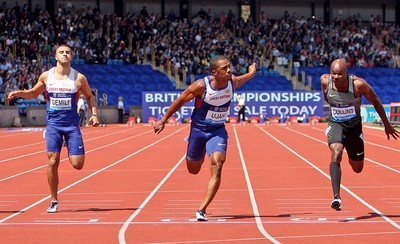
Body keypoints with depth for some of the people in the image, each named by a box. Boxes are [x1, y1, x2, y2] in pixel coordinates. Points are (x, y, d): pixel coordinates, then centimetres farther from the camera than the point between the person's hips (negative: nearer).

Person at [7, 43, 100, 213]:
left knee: (77, 164, -7)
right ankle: (54, 201, 5)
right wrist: (18, 93, -2)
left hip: (72, 124, -1)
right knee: (53, 162, -8)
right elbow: (33, 93, 16)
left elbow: (89, 96, 13)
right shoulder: (46, 76, 2)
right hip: (53, 124, 1)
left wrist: (94, 114, -1)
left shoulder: (79, 78, -2)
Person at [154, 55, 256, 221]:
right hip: (198, 129, -1)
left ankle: (202, 210, -21)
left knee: (217, 166, -22)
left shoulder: (233, 82, -13)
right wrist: (163, 121, -6)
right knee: (193, 170, 17)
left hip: (218, 131, 2)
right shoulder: (201, 86, -24)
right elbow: (180, 101, -11)